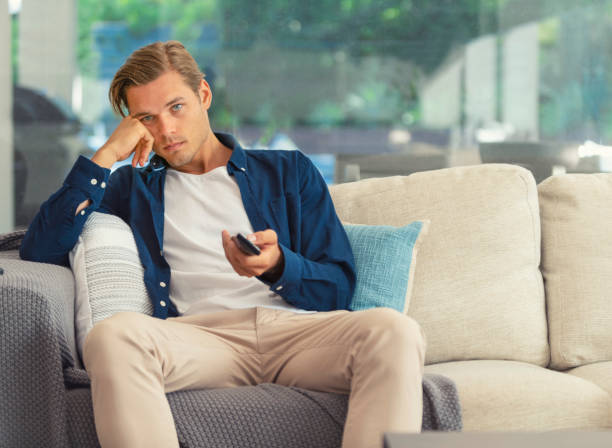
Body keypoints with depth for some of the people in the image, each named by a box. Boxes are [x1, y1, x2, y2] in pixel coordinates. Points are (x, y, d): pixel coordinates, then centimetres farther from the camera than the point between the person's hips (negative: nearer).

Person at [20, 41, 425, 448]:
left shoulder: (290, 171, 25)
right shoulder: (130, 187, 27)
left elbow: (338, 290, 16)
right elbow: (39, 251, 12)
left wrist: (278, 266, -8)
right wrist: (105, 157, 10)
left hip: (295, 326, 1)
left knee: (393, 331, -33)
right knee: (111, 335, -36)